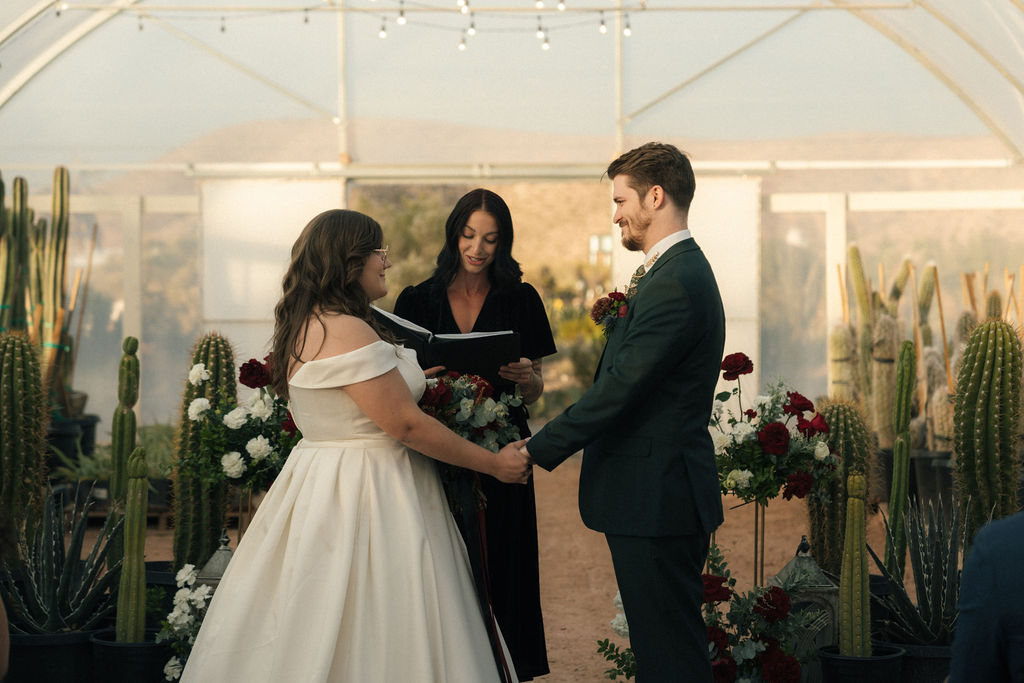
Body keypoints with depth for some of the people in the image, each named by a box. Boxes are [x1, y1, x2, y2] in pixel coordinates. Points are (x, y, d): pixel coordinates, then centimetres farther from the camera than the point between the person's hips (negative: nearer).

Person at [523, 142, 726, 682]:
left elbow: (618, 390, -21)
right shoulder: (681, 272, 16)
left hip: (656, 496, -11)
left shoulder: (675, 283, -19)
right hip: (661, 494, 11)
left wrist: (536, 451, -14)